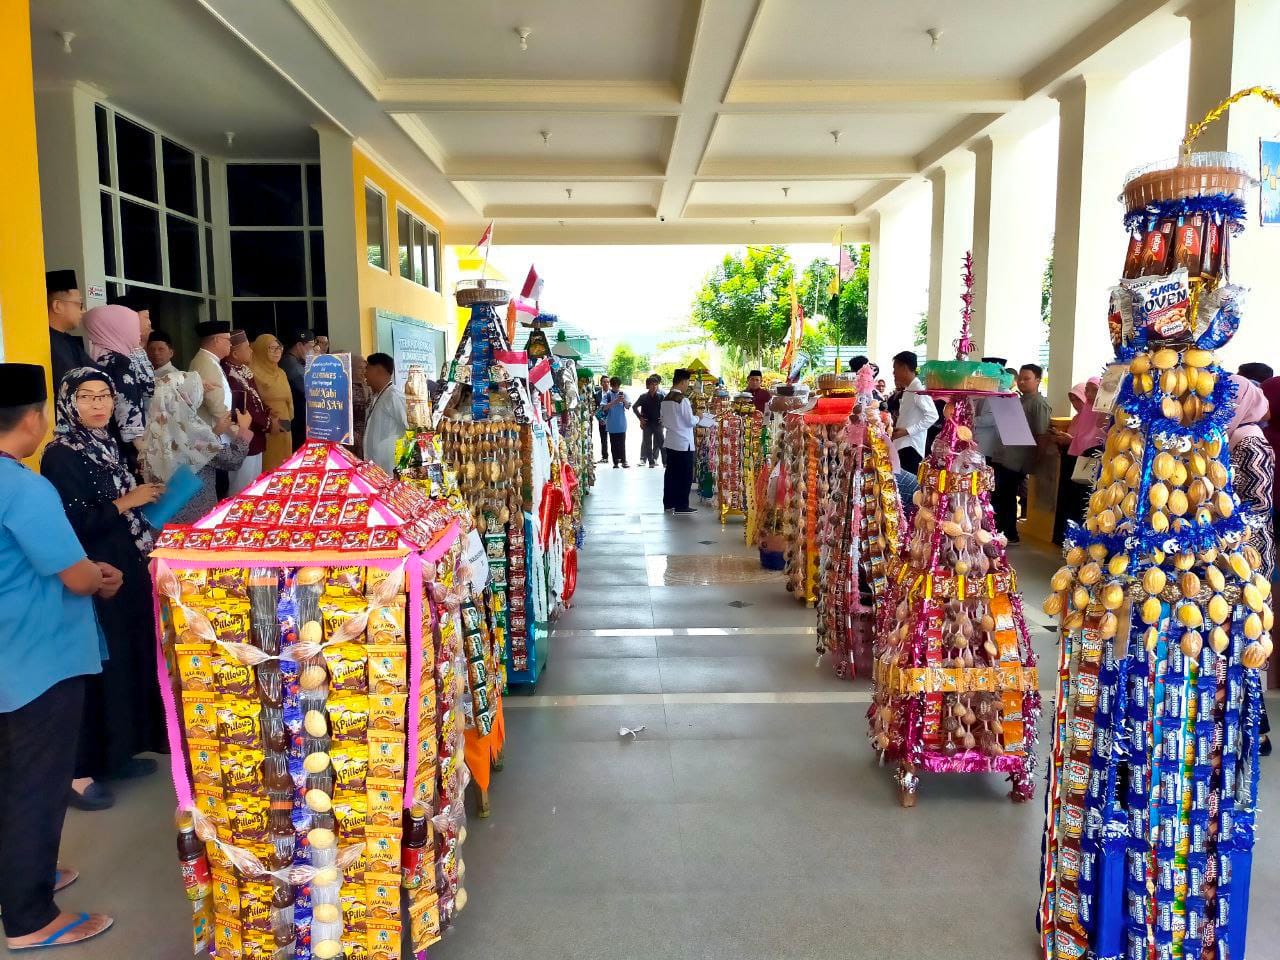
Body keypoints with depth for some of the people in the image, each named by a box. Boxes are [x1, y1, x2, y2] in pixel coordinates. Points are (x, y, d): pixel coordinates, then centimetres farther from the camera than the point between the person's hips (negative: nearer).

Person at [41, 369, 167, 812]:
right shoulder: (60, 455, -15)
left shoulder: (107, 445, 10)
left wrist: (147, 497, 4)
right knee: (95, 668, -2)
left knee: (129, 659, 15)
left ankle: (116, 753, 29)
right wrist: (127, 502, -15)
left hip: (126, 571, 9)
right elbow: (74, 525, -23)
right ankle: (78, 771, 11)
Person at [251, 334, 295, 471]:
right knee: (269, 467, -5)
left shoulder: (281, 373, 16)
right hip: (266, 430, -7)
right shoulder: (253, 372, -9)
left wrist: (287, 422, 13)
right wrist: (268, 423, -16)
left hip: (285, 429, 7)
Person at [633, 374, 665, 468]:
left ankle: (665, 461, 2)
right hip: (647, 423, 1)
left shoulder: (660, 396, -3)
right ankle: (651, 462, 13)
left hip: (658, 423, -1)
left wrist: (663, 417, 0)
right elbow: (634, 407, 7)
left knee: (660, 442, -3)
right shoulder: (643, 396, -2)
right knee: (647, 443, 5)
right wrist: (640, 418, 2)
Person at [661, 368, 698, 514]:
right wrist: (698, 418, 5)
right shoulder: (683, 399, -17)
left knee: (671, 473, 13)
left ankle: (668, 503, 18)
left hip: (670, 441, 8)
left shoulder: (665, 399, 6)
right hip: (683, 443, -8)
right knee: (685, 475, 0)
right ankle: (681, 505, 2)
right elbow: (690, 421, -14)